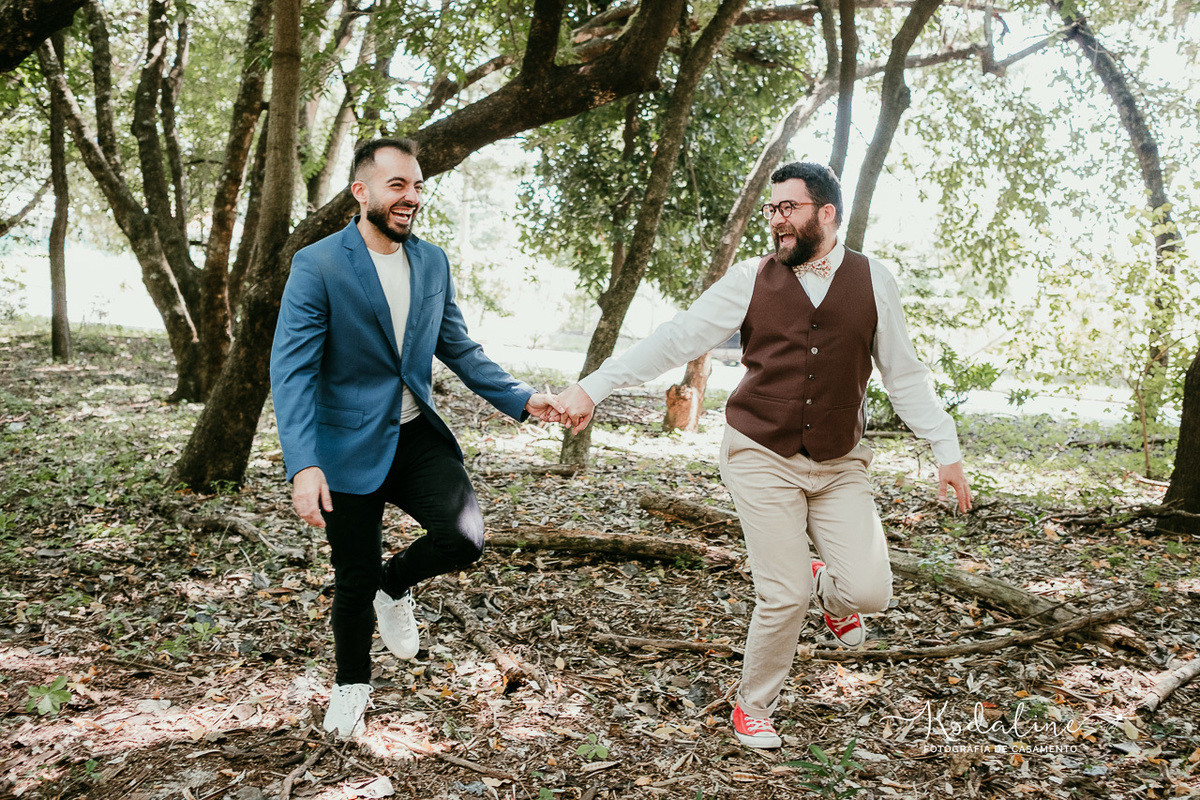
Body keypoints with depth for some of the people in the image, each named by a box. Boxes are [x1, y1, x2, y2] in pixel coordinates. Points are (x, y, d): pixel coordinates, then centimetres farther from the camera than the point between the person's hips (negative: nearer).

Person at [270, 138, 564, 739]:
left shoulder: (433, 262, 5)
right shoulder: (317, 265, -13)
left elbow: (459, 349, 13)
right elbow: (292, 370, -18)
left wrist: (520, 398, 1)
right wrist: (303, 466, -28)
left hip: (417, 435, 4)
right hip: (350, 447, -4)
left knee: (464, 538, -15)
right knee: (354, 577, 8)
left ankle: (395, 585, 21)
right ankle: (352, 683, 38)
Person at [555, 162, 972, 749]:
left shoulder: (872, 281, 0)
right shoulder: (752, 279, -3)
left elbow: (904, 375, 6)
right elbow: (675, 339, -5)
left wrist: (947, 450, 3)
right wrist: (593, 387, -9)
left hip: (840, 464, 2)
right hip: (762, 459, -2)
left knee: (868, 591, -10)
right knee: (784, 597, -5)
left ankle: (828, 586, 30)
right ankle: (752, 707, 23)